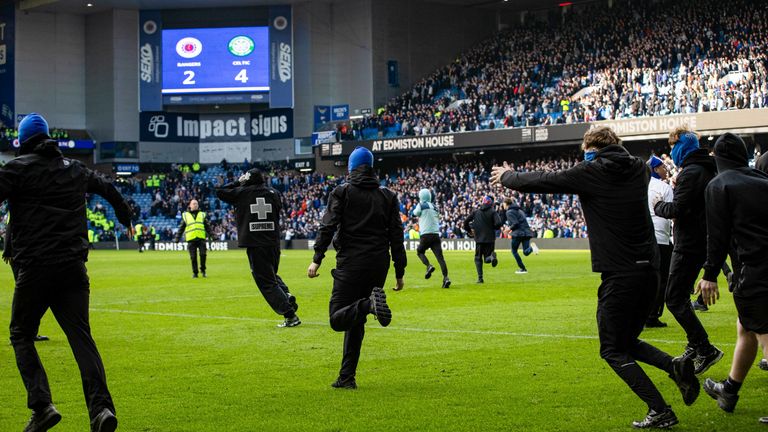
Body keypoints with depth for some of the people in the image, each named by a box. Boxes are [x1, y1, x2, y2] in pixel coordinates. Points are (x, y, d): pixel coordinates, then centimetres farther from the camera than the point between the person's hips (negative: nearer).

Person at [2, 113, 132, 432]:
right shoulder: (74, 168, 16)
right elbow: (107, 189, 33)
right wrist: (125, 216, 52)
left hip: (35, 268, -4)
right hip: (74, 268, 4)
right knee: (81, 336, 3)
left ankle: (41, 406, -4)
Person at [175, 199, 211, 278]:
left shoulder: (202, 215, 16)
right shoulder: (185, 215, 12)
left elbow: (207, 227, 16)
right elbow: (181, 227, 15)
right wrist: (177, 237, 8)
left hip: (201, 238, 1)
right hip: (191, 239, -1)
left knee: (203, 254, -10)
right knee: (193, 257, -1)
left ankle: (203, 270, 6)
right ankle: (195, 273, 9)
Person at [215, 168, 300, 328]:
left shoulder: (242, 193, -2)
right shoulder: (273, 193, 5)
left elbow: (220, 192, 10)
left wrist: (238, 182, 18)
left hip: (254, 244, -4)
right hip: (273, 242, 4)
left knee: (266, 282, -1)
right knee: (271, 275, 27)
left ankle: (290, 315, -8)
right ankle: (286, 295, 0)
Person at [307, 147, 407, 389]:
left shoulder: (342, 193, 2)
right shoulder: (388, 196, 12)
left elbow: (328, 227, -9)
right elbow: (396, 236, 9)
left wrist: (317, 259, -11)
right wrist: (400, 272, 12)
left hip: (350, 265, -4)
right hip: (378, 266, 4)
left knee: (338, 319, -4)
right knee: (356, 322, 13)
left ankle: (370, 304, -33)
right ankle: (347, 377, 9)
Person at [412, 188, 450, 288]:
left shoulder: (421, 205, -2)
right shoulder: (434, 207, 16)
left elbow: (415, 213, 14)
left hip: (426, 235, -4)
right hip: (436, 234, 4)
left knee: (419, 251, 19)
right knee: (440, 256, -3)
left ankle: (429, 266, -7)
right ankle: (445, 277, -15)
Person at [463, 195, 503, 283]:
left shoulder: (476, 212, 8)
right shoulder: (493, 212, -1)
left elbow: (466, 221, 7)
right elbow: (498, 223, -14)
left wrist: (469, 231, 22)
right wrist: (494, 227, 6)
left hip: (478, 239, 1)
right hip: (490, 239, -1)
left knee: (478, 258, 13)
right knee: (487, 259, 7)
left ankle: (480, 278, -2)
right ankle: (492, 256, -30)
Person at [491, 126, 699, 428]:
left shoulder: (591, 172, -6)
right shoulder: (638, 170, 10)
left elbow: (541, 182, 2)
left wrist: (506, 177, 21)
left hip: (619, 276, -7)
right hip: (649, 270, 7)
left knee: (613, 351, 5)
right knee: (627, 341, 22)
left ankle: (660, 411, -5)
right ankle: (676, 365, -3)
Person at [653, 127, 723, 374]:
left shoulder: (691, 173, -18)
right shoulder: (708, 170, 14)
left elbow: (676, 210, -21)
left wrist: (658, 205, -4)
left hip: (689, 244, -10)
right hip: (701, 242, 10)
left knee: (674, 298, -8)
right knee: (681, 296, 18)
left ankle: (705, 350, -10)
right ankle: (694, 348, 23)